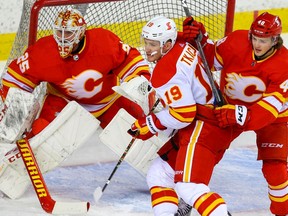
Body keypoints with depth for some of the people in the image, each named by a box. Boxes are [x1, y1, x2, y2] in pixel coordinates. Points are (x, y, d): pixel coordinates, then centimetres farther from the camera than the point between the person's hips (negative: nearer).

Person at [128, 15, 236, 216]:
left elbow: (183, 114, -22)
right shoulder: (182, 47, 7)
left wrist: (150, 125, -11)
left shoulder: (166, 72, -20)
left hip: (204, 127, -11)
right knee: (159, 174, 15)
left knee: (188, 186, -22)